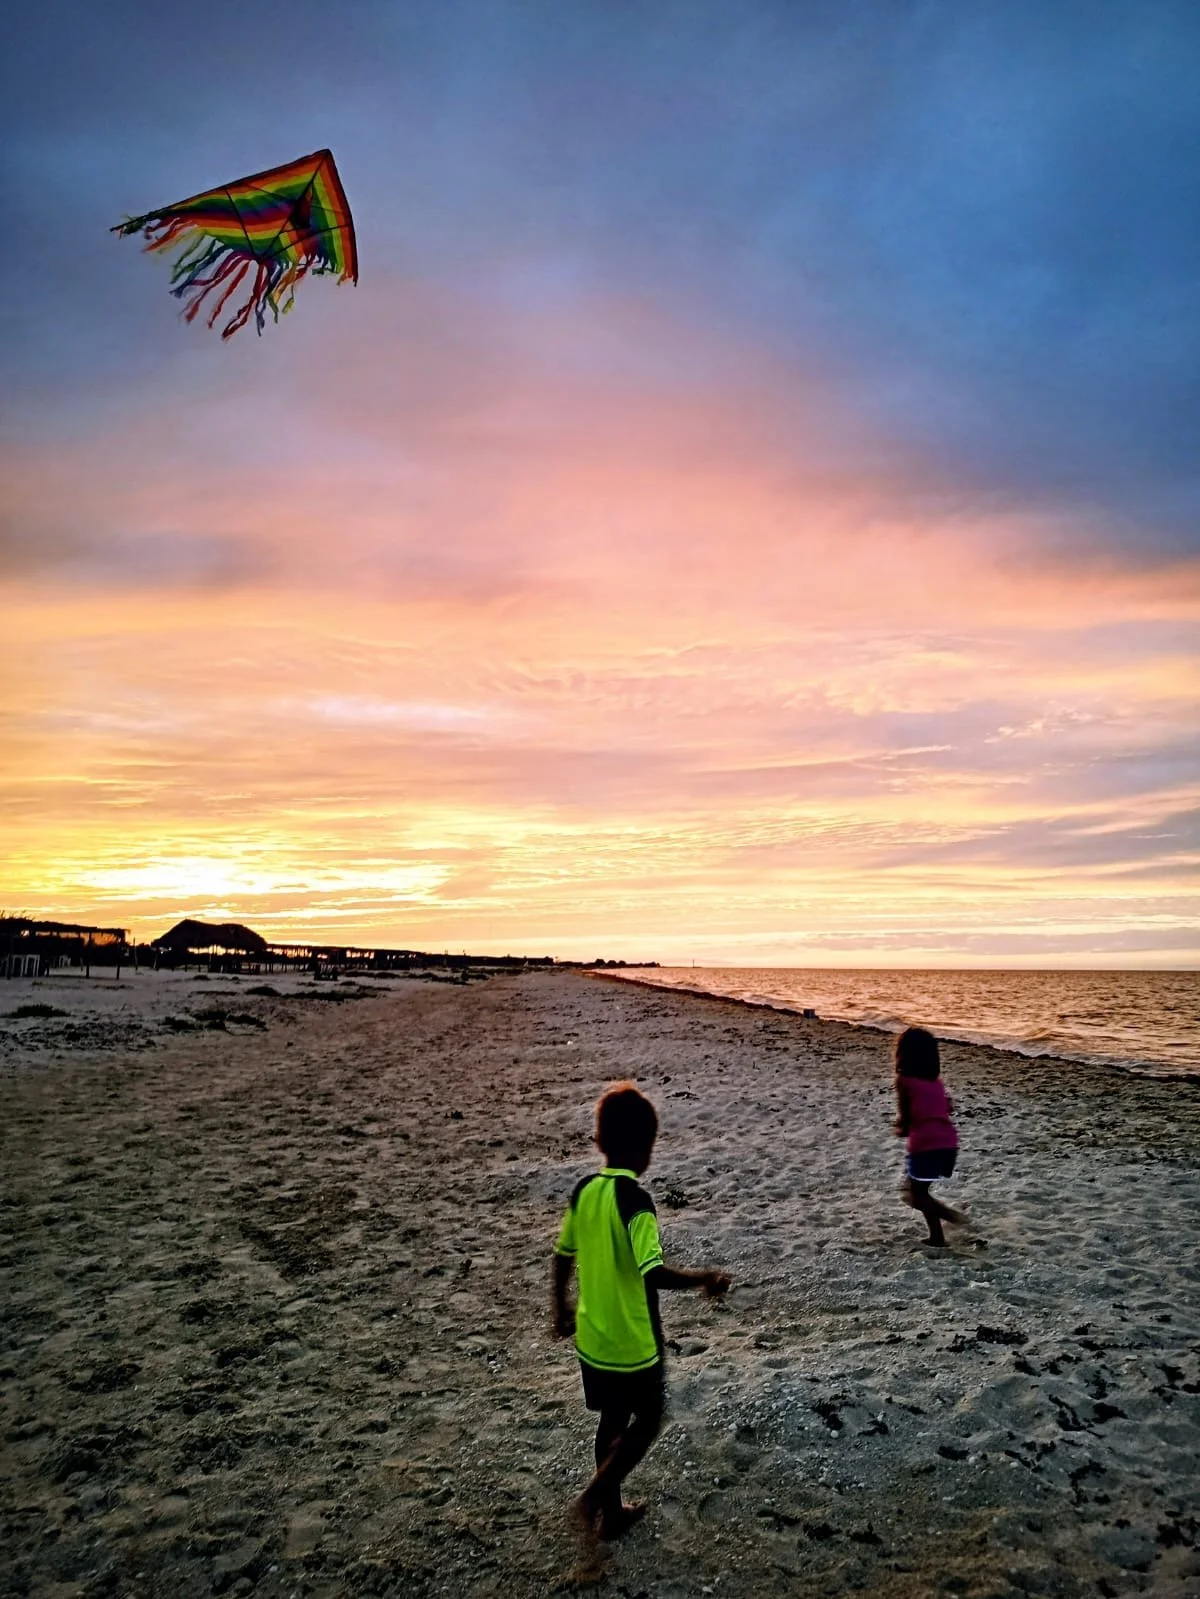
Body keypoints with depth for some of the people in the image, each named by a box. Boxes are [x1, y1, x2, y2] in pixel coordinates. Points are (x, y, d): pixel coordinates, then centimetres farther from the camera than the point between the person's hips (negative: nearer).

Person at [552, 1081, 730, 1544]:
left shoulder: (584, 1190, -3)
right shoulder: (635, 1199, -26)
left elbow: (563, 1255, 8)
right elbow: (652, 1272, -34)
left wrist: (561, 1308, 21)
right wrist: (703, 1279, -21)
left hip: (592, 1337, 7)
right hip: (632, 1341, -6)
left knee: (613, 1418, 23)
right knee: (647, 1420, 16)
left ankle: (610, 1510, 35)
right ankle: (593, 1497, 8)